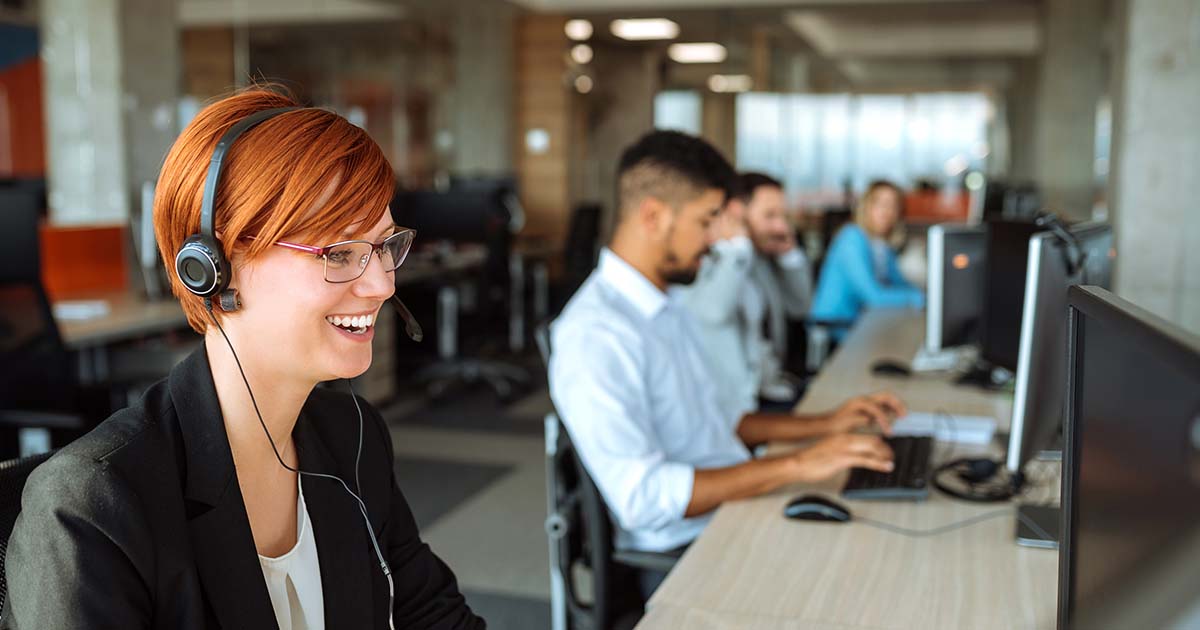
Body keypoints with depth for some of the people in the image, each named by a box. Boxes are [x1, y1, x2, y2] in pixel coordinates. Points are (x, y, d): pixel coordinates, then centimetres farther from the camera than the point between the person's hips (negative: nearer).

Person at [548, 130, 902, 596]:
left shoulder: (667, 309, 15)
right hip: (681, 555, -9)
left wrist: (824, 424, 12)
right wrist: (797, 465, -23)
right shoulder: (595, 335, -19)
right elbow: (644, 498, -25)